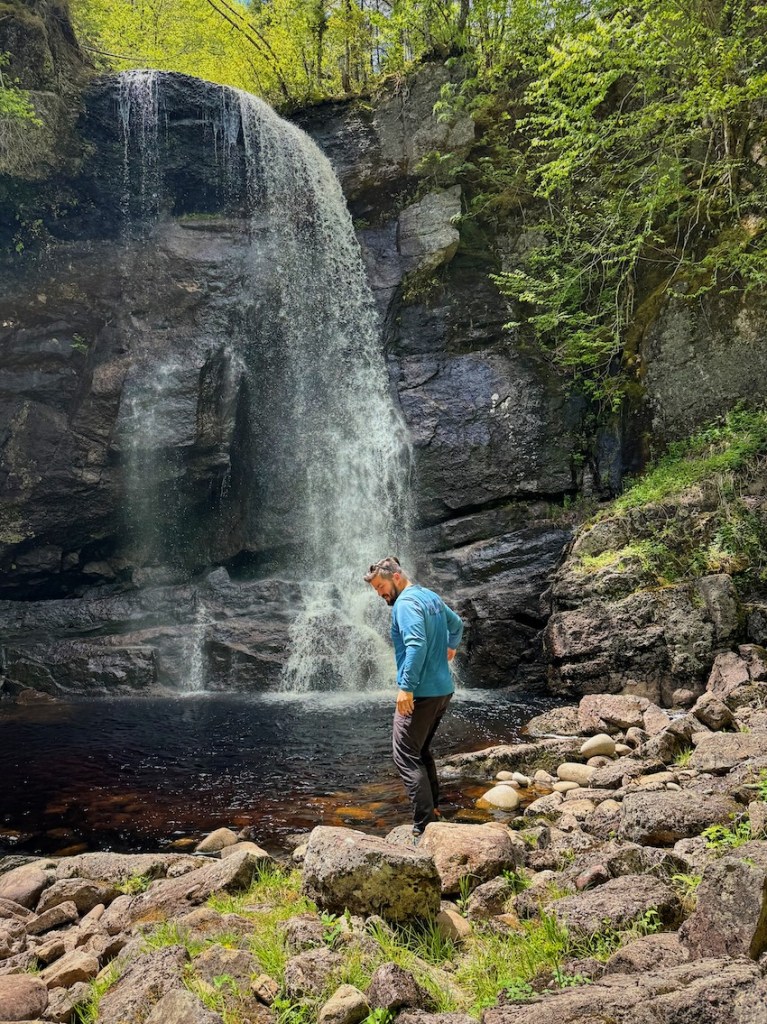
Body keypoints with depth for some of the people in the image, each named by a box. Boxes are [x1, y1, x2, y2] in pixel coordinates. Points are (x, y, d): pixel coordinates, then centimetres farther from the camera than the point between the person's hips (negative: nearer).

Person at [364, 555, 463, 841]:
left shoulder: (406, 602, -14)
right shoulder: (431, 597, 14)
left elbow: (416, 645, -27)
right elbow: (456, 622, 32)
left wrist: (406, 687, -26)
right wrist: (451, 647, 51)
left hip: (420, 694, -10)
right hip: (444, 689, 10)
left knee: (406, 757, -7)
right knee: (421, 751, 21)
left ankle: (425, 828, -10)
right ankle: (433, 809, 25)